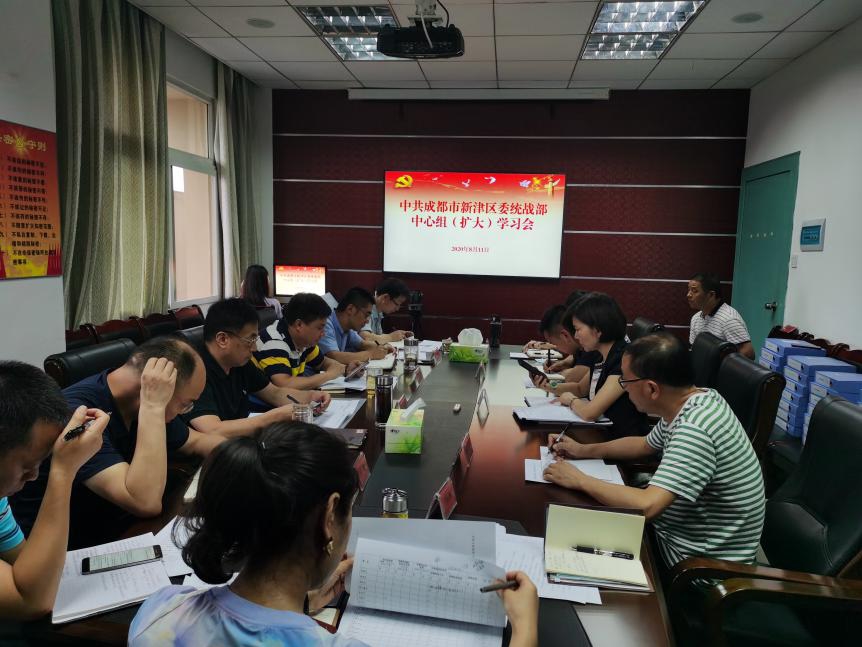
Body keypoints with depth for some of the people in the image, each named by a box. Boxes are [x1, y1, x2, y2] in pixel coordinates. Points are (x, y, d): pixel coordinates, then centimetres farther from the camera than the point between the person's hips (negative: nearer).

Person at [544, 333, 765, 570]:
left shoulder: (695, 430, -31)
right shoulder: (688, 404, -1)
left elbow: (646, 505, -37)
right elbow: (647, 445, 17)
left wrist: (580, 480, -23)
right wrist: (584, 450, 11)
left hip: (705, 563, -8)